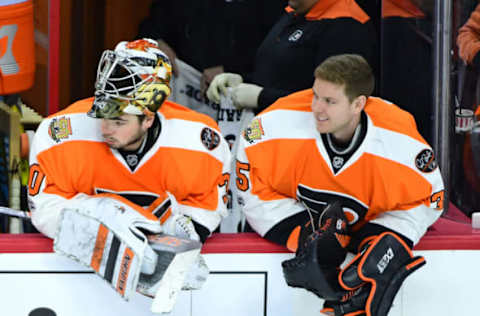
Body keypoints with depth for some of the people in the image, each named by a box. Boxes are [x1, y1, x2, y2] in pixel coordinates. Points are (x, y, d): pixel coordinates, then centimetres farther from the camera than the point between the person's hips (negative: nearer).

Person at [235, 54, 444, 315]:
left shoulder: (400, 141, -25)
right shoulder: (283, 122, -27)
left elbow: (428, 198, -9)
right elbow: (250, 179, -17)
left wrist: (390, 243, -26)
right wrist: (301, 233, -26)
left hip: (365, 229, 1)